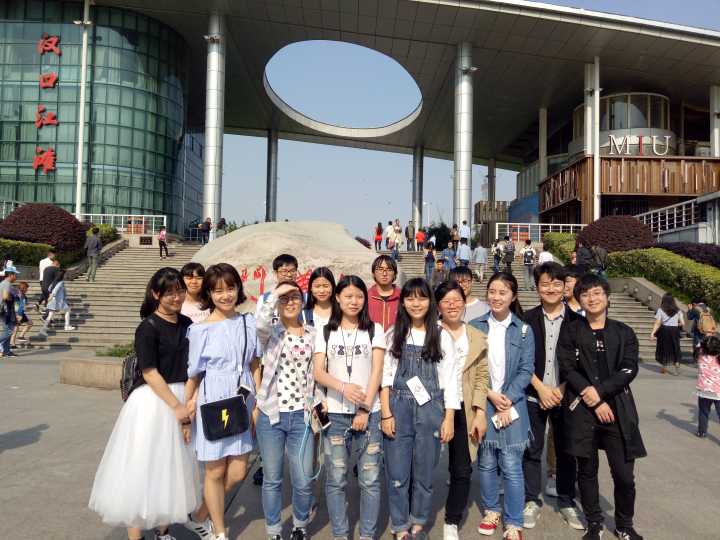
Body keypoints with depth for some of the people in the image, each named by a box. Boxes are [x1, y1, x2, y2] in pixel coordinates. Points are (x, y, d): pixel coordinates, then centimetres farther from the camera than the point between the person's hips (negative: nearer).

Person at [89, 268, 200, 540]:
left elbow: (192, 367, 7)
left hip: (182, 398, 6)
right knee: (143, 468, 2)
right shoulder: (148, 328, -12)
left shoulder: (187, 324, 6)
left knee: (174, 466, 15)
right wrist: (177, 407, -14)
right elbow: (150, 373, -14)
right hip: (153, 401, -6)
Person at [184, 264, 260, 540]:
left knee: (237, 473, 10)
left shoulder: (249, 322, 1)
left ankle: (199, 518, 34)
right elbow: (193, 374, -3)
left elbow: (254, 366, 8)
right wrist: (187, 410, -1)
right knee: (215, 472, 10)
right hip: (213, 404, -4)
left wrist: (256, 403, 5)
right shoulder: (200, 330, -10)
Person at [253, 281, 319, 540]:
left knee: (303, 482, 4)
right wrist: (274, 293, -18)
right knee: (272, 479, 10)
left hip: (302, 416, 1)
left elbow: (318, 372, 10)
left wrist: (318, 404, 0)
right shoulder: (270, 332, -1)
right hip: (270, 414, -1)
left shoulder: (313, 333, 6)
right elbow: (260, 323, -27)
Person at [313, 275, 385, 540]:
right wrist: (343, 387, -20)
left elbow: (376, 372, -1)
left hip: (369, 413, -1)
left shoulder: (374, 330, 5)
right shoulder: (325, 333, 8)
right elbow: (318, 373, -1)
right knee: (336, 479, 5)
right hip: (335, 414, 1)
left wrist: (365, 410, -9)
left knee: (370, 479, 3)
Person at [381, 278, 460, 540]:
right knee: (397, 473, 5)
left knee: (424, 472, 10)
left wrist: (449, 419, -3)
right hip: (398, 408, 0)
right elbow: (385, 376, 1)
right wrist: (386, 415, -5)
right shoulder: (393, 335, 2)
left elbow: (450, 380, 0)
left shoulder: (442, 336, 1)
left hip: (430, 409, 0)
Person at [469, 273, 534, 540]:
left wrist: (507, 400, -11)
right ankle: (491, 510, 31)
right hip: (482, 403, 1)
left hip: (512, 404, -1)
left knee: (511, 466, 0)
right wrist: (490, 394, -10)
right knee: (486, 462, 11)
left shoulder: (523, 331, 0)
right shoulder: (475, 327, 1)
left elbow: (526, 370, -2)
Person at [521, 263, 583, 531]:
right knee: (532, 450, 6)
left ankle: (567, 502, 26)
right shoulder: (528, 320, 0)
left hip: (565, 396, 0)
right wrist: (541, 388, -10)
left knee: (565, 451, 10)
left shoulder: (575, 321, 0)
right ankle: (532, 501, 20)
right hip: (534, 395, 0)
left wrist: (562, 389, -9)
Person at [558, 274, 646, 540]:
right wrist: (595, 402, -10)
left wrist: (599, 391, -14)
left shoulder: (623, 332, 7)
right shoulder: (570, 332, 3)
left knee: (624, 475, 1)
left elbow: (629, 369, -2)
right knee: (587, 470, 9)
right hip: (582, 410, 0)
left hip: (618, 409, 1)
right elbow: (568, 370, -4)